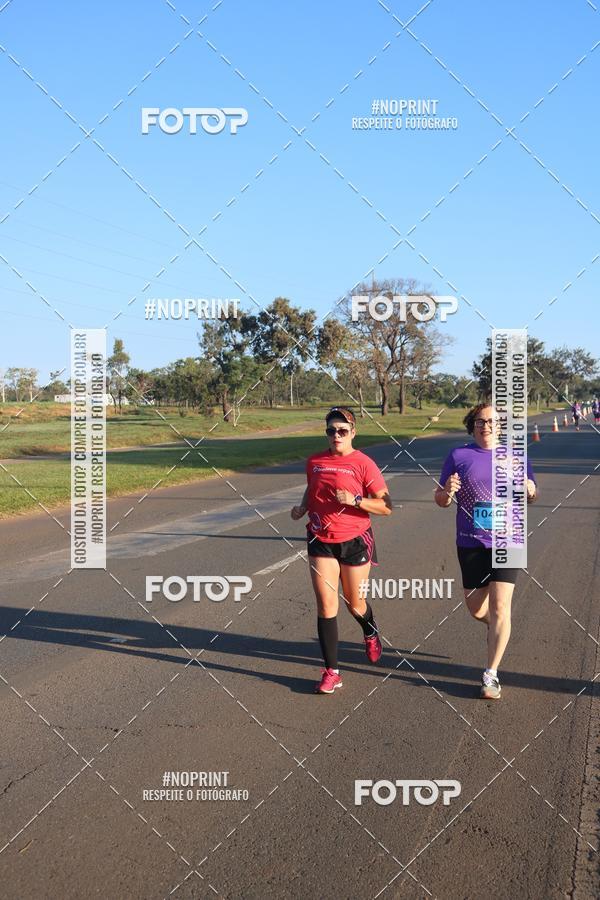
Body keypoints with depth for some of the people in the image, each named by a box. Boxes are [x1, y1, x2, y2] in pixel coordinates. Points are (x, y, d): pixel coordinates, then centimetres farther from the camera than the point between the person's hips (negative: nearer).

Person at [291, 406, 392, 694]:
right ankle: (331, 672, 6)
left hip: (355, 541, -2)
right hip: (321, 541, 3)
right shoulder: (315, 461, 2)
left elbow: (386, 506, -11)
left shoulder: (363, 463, -11)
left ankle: (371, 635, 49)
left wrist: (355, 500, -25)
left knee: (355, 605, 14)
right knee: (326, 606, -3)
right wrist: (302, 508, 1)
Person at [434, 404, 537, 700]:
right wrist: (447, 491, -19)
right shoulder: (459, 456, 1)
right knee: (476, 608, 9)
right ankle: (498, 628, 46)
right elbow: (441, 500, 4)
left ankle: (491, 675, 3)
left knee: (499, 607, -8)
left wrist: (528, 488, -11)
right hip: (471, 542, 1)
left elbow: (531, 497, 12)